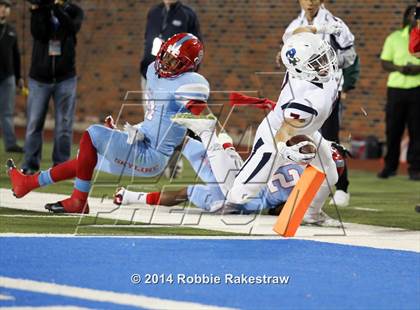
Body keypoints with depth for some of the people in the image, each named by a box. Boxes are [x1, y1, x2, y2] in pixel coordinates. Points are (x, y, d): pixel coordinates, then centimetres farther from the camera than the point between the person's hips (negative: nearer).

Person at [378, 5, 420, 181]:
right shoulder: (394, 38, 8)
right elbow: (384, 63, 7)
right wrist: (399, 68, -13)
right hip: (396, 87, 1)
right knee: (393, 128, 0)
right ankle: (390, 166, 11)